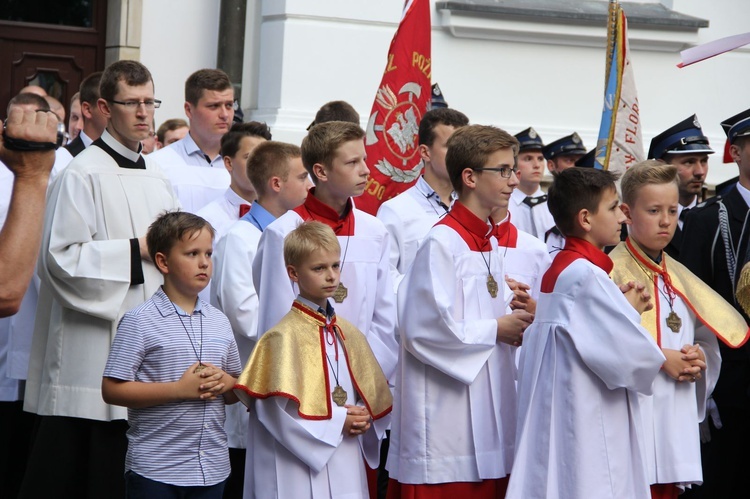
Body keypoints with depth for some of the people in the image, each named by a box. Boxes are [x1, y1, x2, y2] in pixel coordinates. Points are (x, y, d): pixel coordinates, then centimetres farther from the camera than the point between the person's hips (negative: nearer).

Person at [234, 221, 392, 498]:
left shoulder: (349, 334, 11)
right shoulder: (285, 336, -9)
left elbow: (373, 397, 16)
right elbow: (280, 409, -15)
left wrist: (362, 419, -4)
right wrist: (337, 423, -12)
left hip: (347, 464, 6)